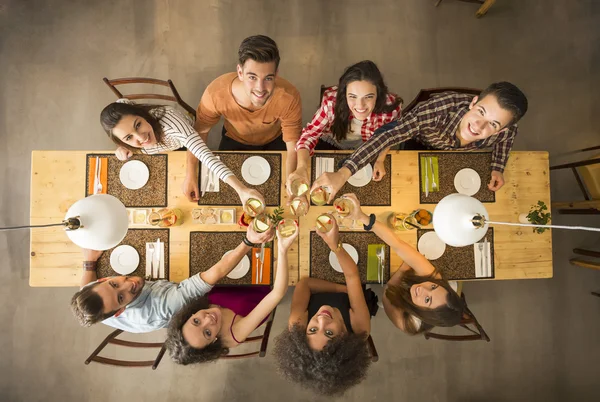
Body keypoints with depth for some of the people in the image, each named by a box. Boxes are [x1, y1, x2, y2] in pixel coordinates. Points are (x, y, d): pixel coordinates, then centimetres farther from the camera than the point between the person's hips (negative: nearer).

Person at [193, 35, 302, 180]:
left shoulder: (289, 98, -39)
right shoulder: (216, 93, -36)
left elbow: (293, 149, -31)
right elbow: (200, 132, -18)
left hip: (274, 140, 0)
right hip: (234, 140, 1)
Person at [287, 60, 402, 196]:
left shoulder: (390, 107, -33)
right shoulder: (332, 100, -37)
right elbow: (310, 134, -29)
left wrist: (380, 160, -24)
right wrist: (302, 167, -47)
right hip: (331, 145, 0)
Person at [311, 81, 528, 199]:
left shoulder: (503, 132, -33)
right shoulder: (440, 108, -48)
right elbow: (389, 135, -55)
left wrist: (498, 168, -17)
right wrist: (341, 174, -65)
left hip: (450, 154, 4)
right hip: (414, 140, -3)